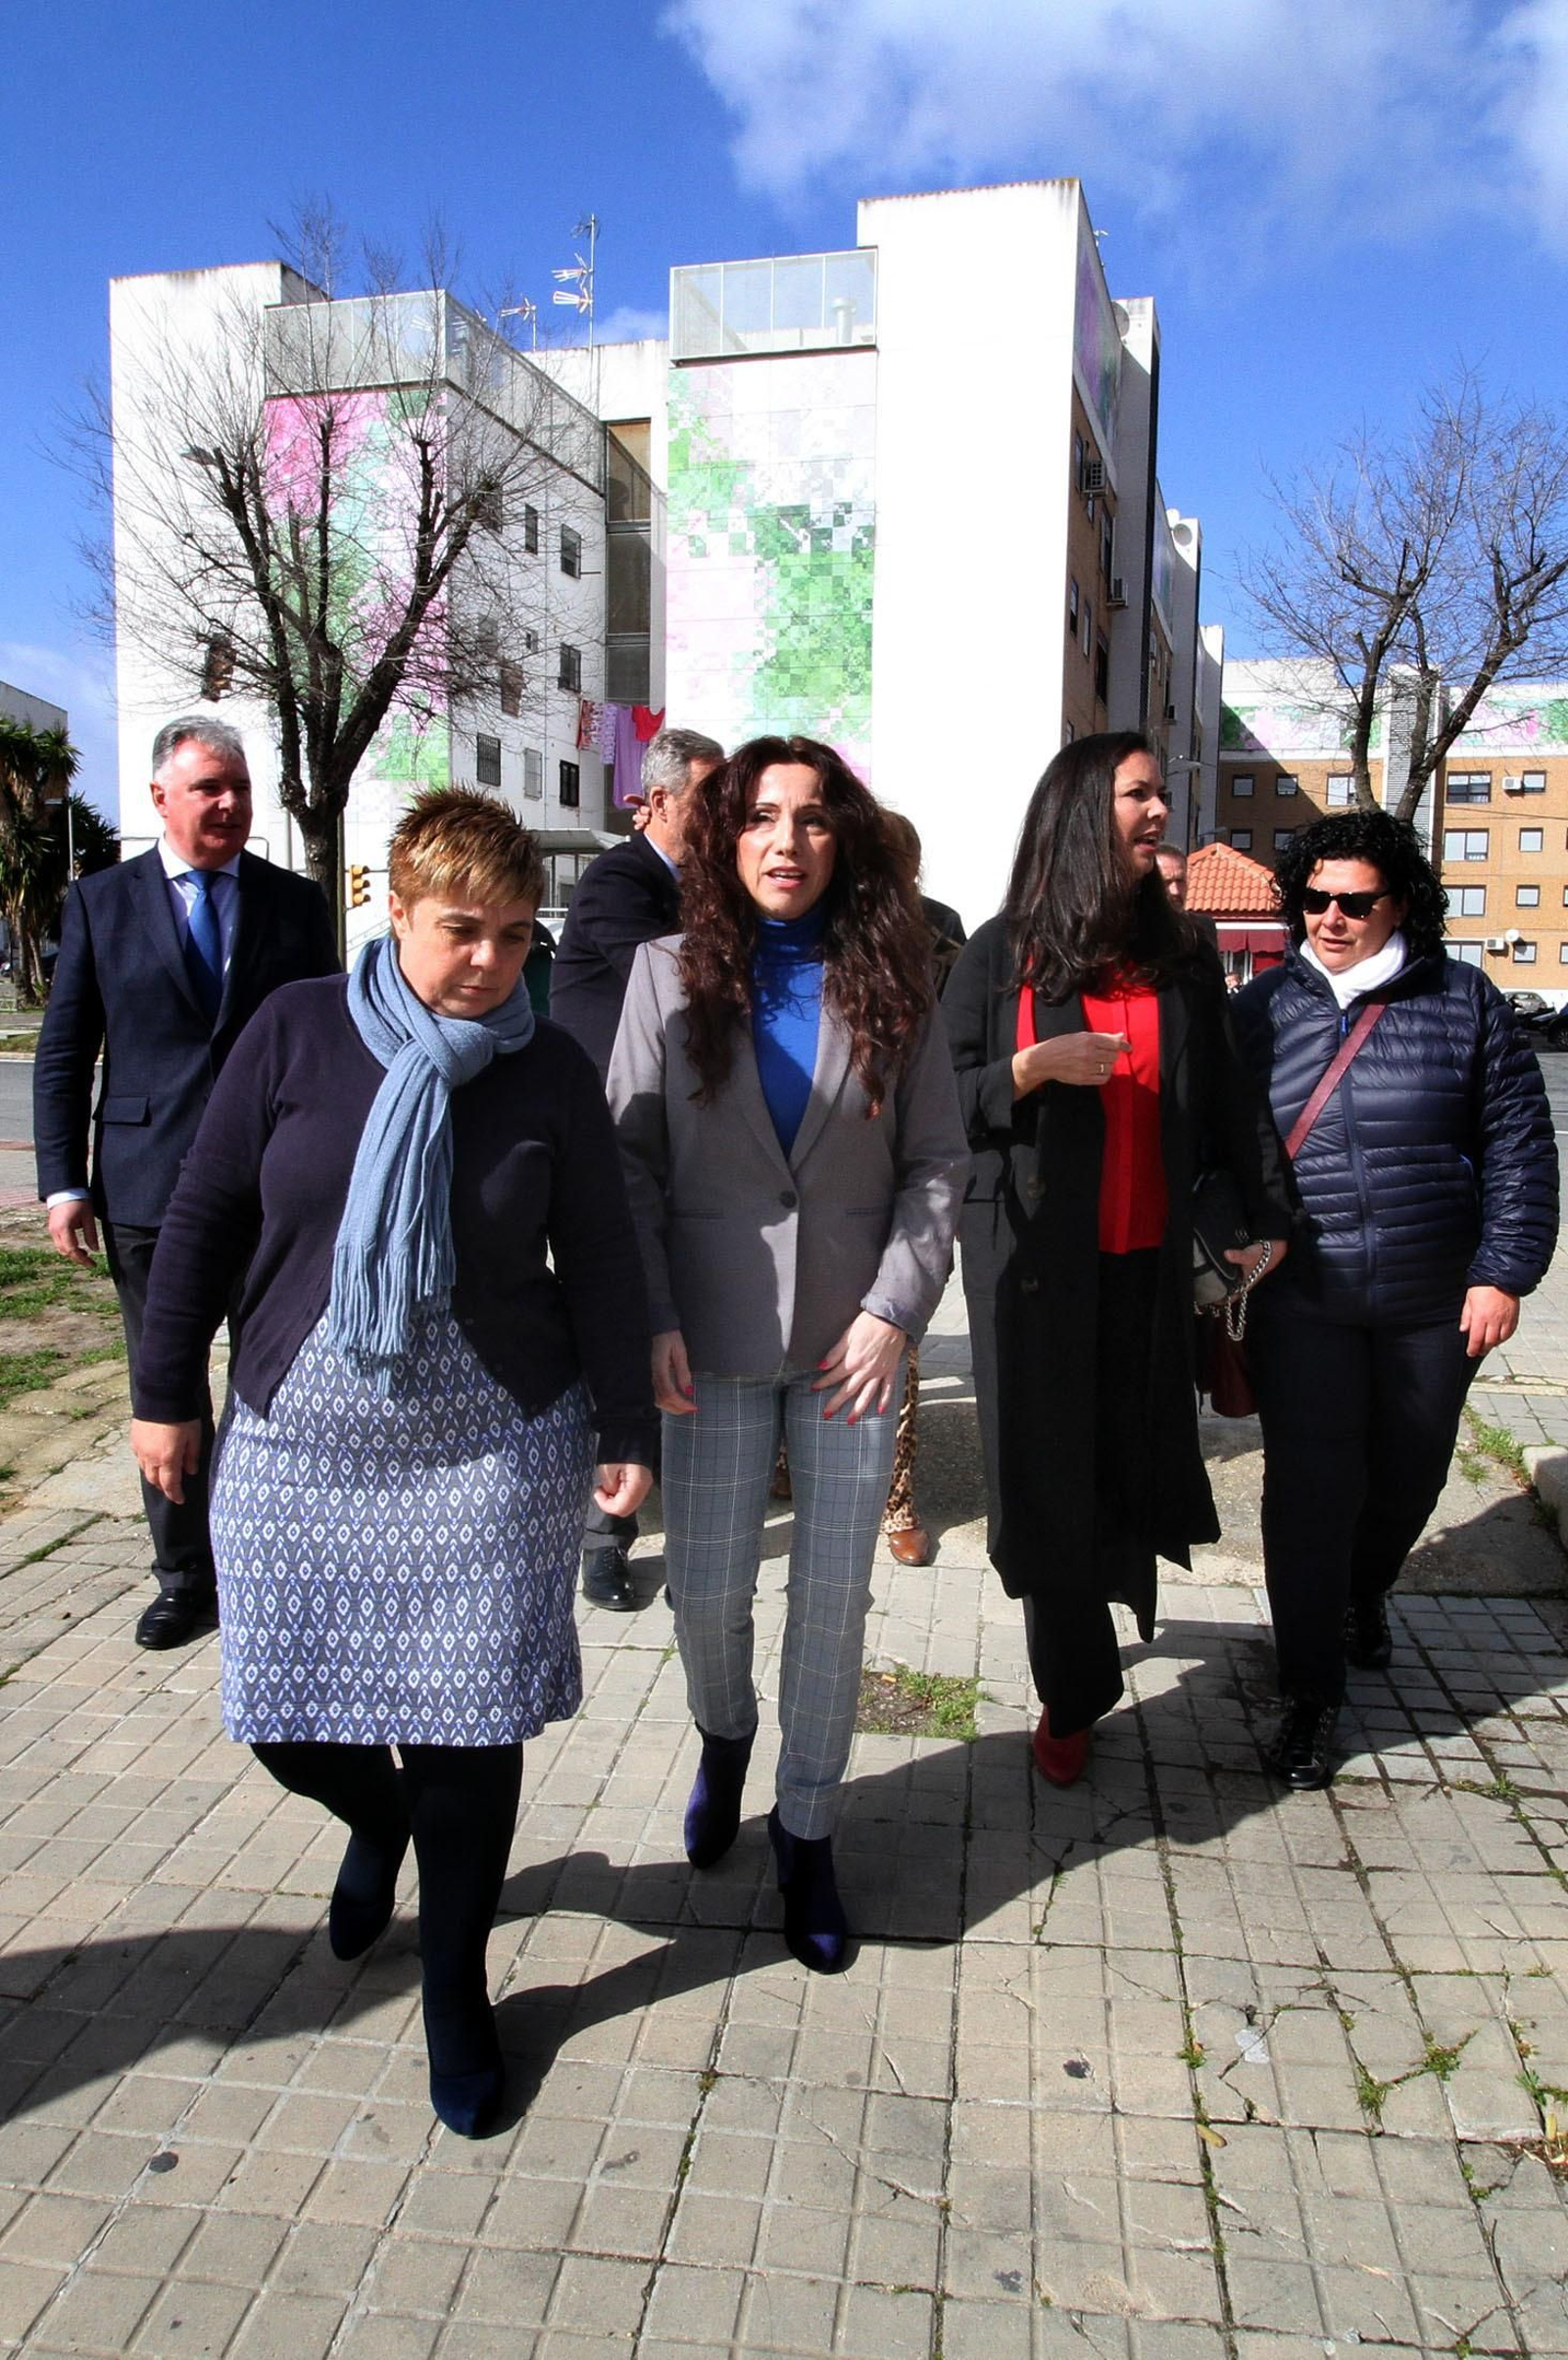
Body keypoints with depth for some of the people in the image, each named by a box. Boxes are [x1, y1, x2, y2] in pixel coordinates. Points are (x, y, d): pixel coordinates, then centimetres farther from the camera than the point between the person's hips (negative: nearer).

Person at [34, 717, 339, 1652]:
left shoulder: (298, 902, 5)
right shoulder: (101, 902, 4)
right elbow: (64, 1055, 4)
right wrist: (63, 1183, -3)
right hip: (148, 1186, 1)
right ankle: (185, 1576, 24)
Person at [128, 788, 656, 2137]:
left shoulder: (552, 1071, -3)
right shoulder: (299, 1030, -4)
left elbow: (602, 1263, 2)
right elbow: (206, 1217, 2)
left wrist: (629, 1429, 3)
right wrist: (167, 1389, 4)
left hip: (491, 1447, -1)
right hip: (298, 1438, 1)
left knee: (468, 1732, 5)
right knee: (286, 1719, 8)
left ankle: (457, 1992, 29)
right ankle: (378, 1824, 46)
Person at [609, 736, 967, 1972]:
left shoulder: (892, 983, 2)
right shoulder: (671, 975, 1)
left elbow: (937, 1162, 2)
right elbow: (631, 1157, 0)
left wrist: (895, 1310, -9)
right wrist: (652, 1317, -9)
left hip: (854, 1333, 0)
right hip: (718, 1333, 0)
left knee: (835, 1595, 6)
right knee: (707, 1589, 6)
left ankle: (807, 1834, 27)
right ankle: (724, 1739, 41)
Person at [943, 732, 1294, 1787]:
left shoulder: (1180, 961, 10)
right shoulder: (1003, 954, 1)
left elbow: (1231, 1102, 12)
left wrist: (1270, 1212, 3)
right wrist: (1035, 1065, -15)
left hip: (1146, 1264, 3)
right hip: (1033, 1263, -3)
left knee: (1132, 1456, 4)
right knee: (1049, 1474, 1)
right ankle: (1074, 1696, 19)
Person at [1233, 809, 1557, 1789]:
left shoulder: (1464, 1000, 0)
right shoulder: (1263, 1008, 2)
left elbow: (1519, 1147, 1)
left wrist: (1502, 1271, -5)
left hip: (1433, 1302, 1)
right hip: (1302, 1303, -1)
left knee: (1410, 1477, 17)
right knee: (1309, 1488, -4)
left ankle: (1365, 1592, 49)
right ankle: (1311, 1693, 12)